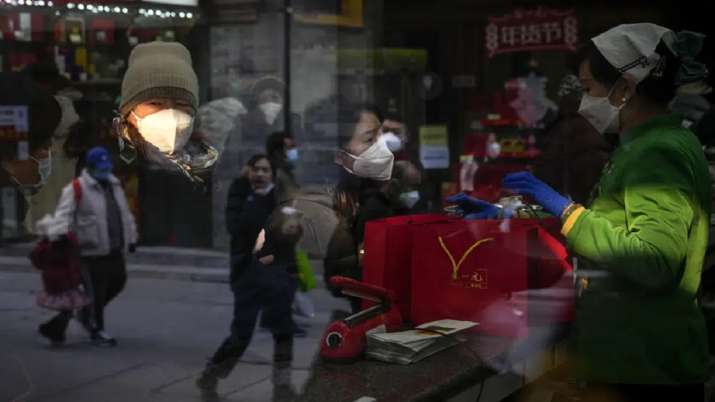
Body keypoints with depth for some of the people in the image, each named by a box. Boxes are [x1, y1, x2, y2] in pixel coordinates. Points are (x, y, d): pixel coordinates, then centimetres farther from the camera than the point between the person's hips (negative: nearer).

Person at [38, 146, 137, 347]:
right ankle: (97, 330, 18)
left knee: (117, 283, 16)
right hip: (93, 252, -7)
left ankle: (87, 313, 36)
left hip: (115, 250, 8)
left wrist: (131, 238, 23)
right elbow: (63, 214, -19)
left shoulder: (114, 185, 14)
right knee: (96, 291, 1)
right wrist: (59, 235, -34)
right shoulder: (77, 188, -10)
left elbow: (125, 215, 22)